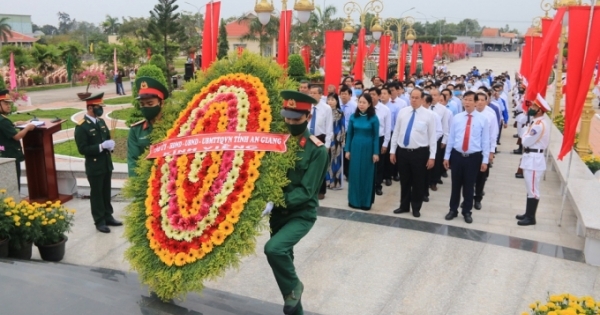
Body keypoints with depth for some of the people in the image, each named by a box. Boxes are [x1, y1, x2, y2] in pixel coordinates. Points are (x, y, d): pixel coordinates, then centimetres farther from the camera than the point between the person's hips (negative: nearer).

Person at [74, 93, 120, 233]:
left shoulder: (101, 121, 8)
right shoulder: (81, 126, -15)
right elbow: (82, 149, -18)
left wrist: (110, 144, -6)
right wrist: (101, 146, -25)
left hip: (107, 164, 7)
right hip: (94, 166, -7)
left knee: (106, 192, 16)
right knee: (96, 194, 5)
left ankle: (108, 217, 28)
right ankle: (99, 221, 15)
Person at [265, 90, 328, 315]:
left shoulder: (317, 150, -13)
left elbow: (306, 190, -18)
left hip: (301, 214, -5)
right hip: (278, 212, 6)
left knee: (274, 248, -27)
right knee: (283, 256, 14)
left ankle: (293, 287, 3)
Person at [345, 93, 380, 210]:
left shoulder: (374, 118, -6)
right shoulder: (353, 117, 1)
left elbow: (376, 136, -4)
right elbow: (349, 134, 6)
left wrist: (376, 153, -7)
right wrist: (347, 150, 3)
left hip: (368, 148, -2)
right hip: (355, 148, 2)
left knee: (367, 174, 6)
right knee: (354, 174, 7)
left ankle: (366, 202, 17)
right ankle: (354, 200, 19)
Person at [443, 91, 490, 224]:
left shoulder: (482, 119, -4)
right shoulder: (456, 118, 2)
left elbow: (485, 141, -2)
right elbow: (451, 138, 5)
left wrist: (485, 160, -3)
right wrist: (446, 156, 6)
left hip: (474, 157, -1)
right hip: (457, 155, 2)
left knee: (469, 186, 10)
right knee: (456, 185, 11)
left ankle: (467, 212, 25)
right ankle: (453, 210, 26)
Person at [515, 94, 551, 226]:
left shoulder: (539, 124, -22)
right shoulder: (540, 121, 11)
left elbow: (526, 141, -19)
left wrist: (524, 135, -1)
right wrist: (526, 136, -4)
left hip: (534, 159, -10)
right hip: (531, 157, 10)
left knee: (533, 190, -1)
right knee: (530, 188, 17)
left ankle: (531, 218, 7)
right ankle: (528, 214, 27)